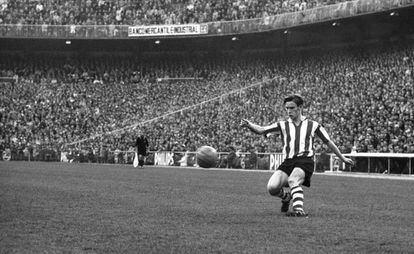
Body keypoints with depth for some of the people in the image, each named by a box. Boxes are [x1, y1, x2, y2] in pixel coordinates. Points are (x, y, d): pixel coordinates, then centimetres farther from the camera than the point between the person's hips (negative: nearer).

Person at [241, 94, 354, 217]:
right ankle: (286, 197, 15)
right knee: (272, 187, -19)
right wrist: (249, 125, -20)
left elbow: (329, 142, 23)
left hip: (305, 160, -3)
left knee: (293, 180, -35)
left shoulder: (312, 125, 13)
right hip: (288, 162, 3)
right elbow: (261, 130, 1)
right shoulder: (283, 125, 15)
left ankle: (299, 210, -46)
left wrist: (343, 158, 30)